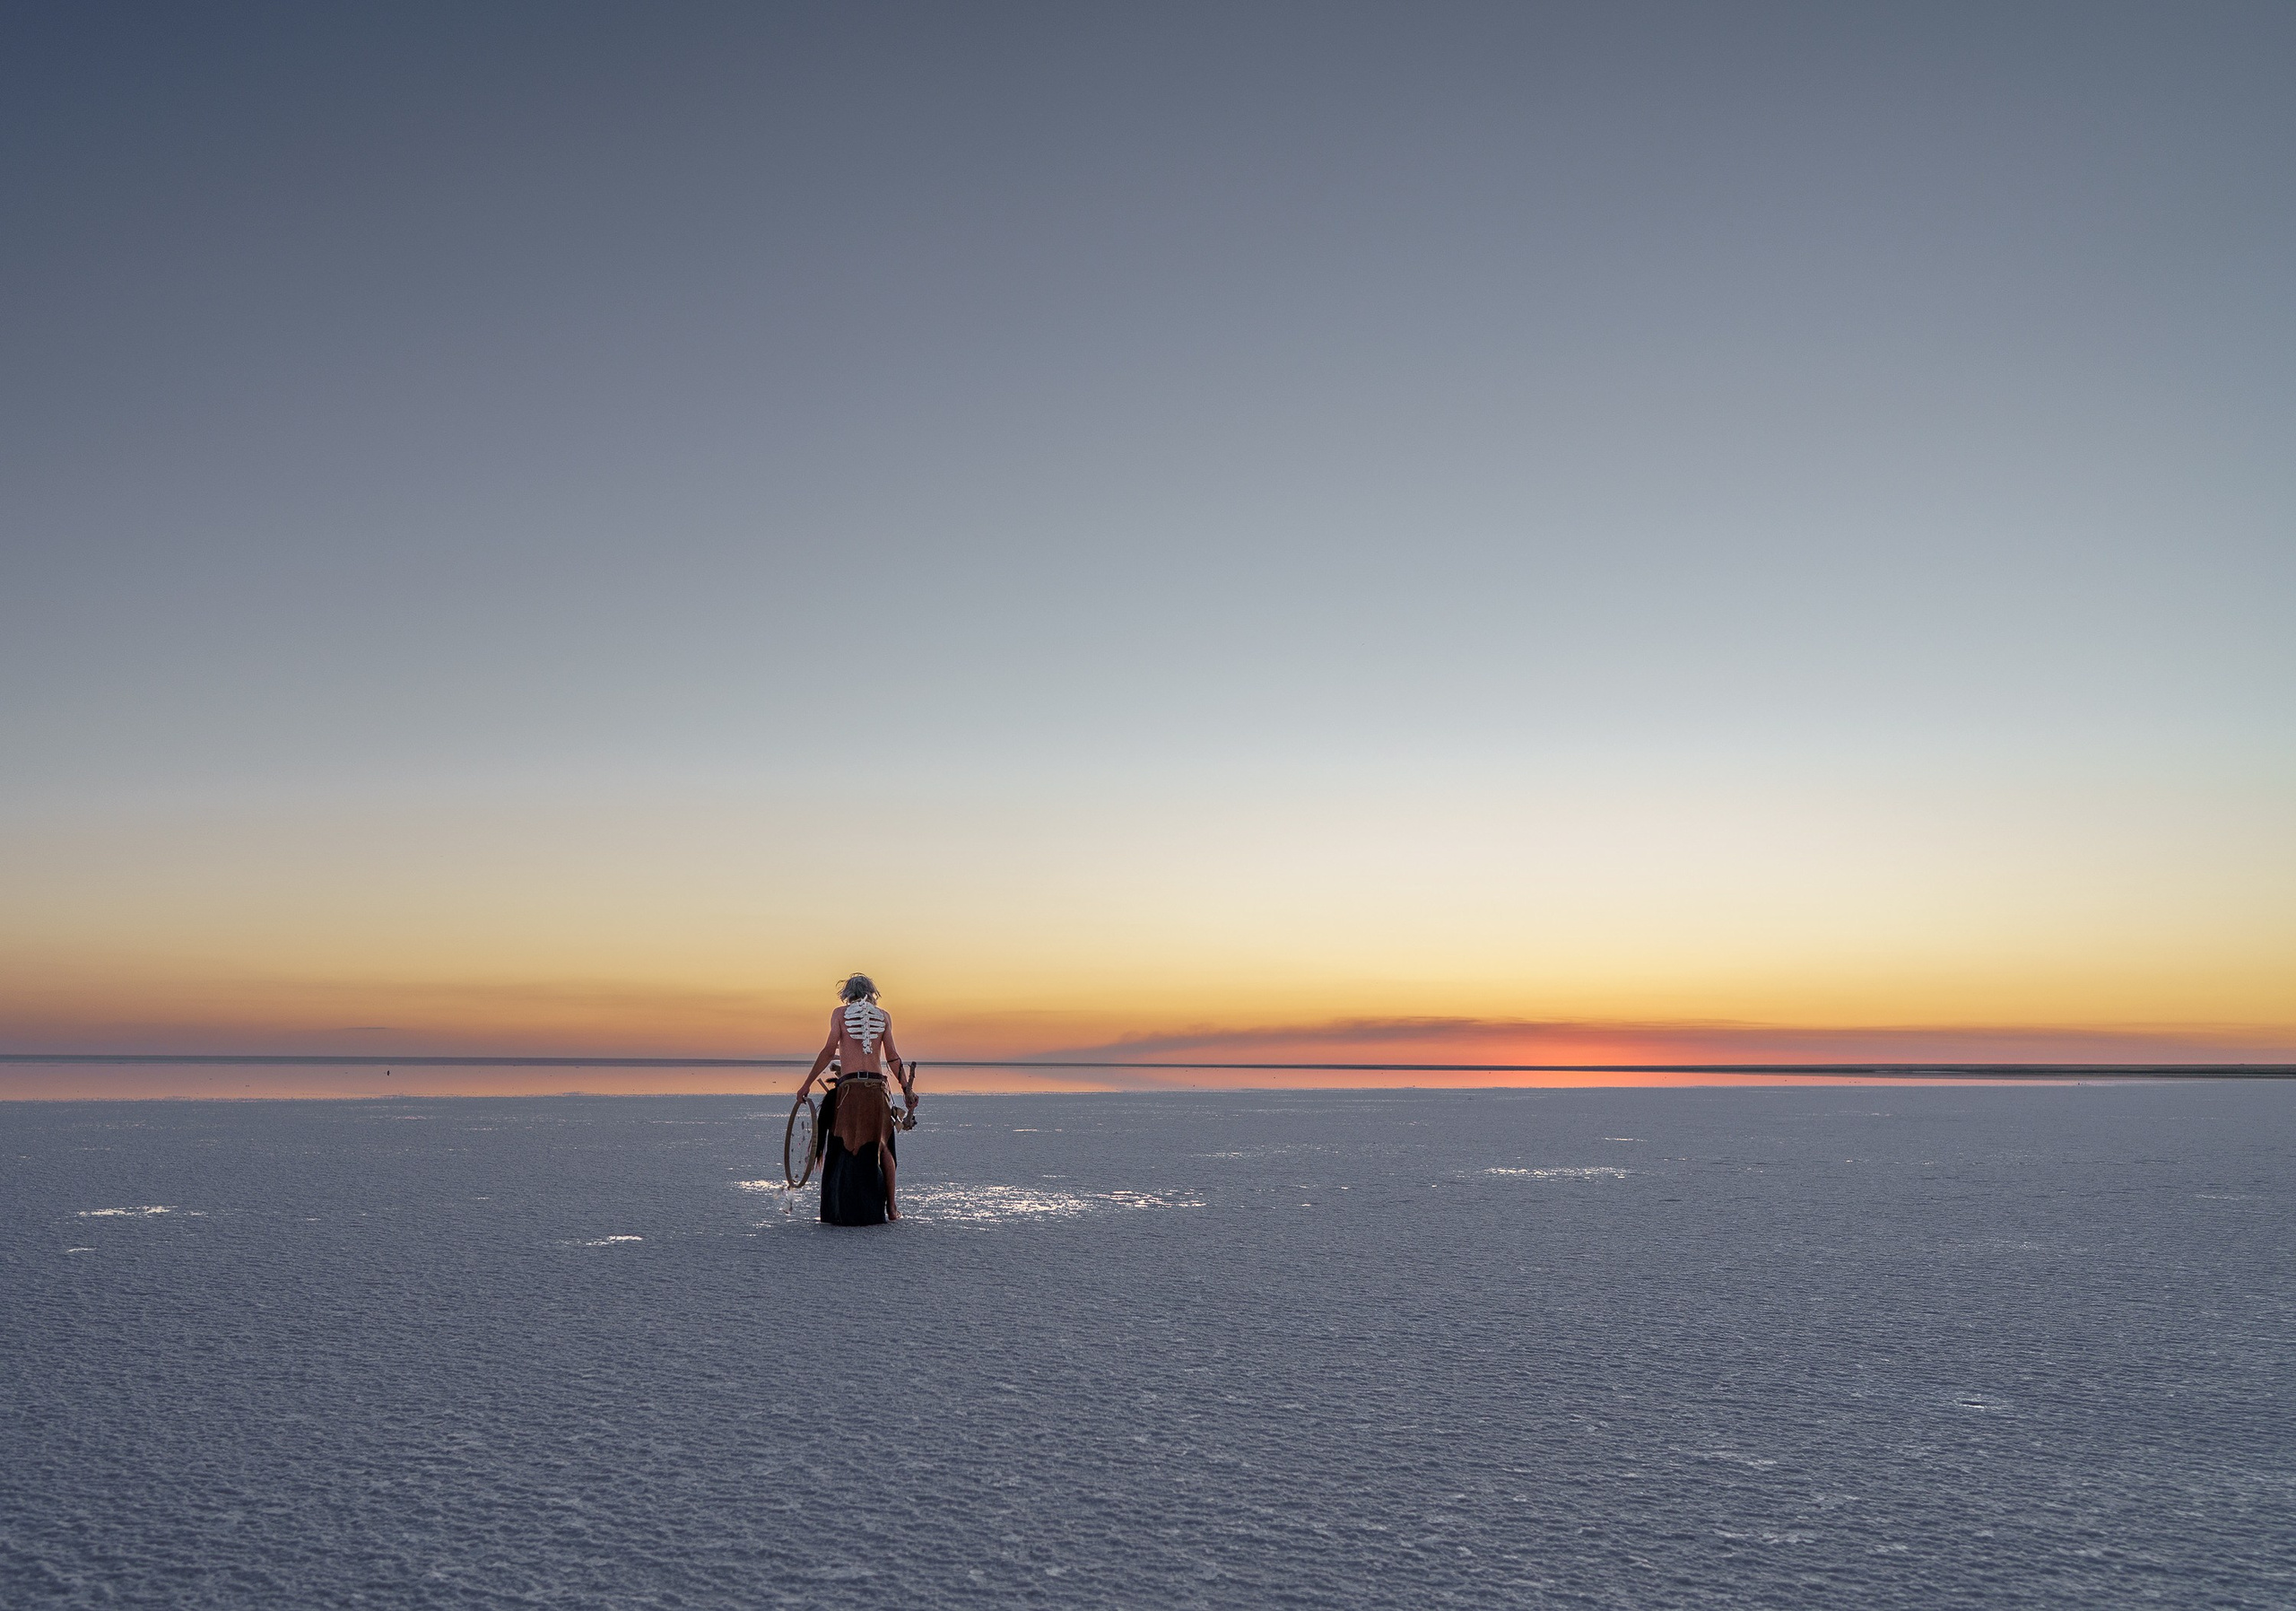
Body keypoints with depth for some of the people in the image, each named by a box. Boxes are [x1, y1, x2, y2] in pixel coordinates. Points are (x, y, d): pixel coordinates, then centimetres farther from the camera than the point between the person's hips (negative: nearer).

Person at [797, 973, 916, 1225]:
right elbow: (892, 1057, 9)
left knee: (844, 1148, 4)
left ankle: (845, 1211, 1)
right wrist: (907, 1088, 15)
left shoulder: (840, 1012, 7)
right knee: (881, 1146, 13)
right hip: (877, 1087, 2)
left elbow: (829, 1050, -1)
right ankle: (891, 1208, 15)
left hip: (849, 1087, -2)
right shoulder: (883, 1016, 12)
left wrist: (807, 1083, 3)